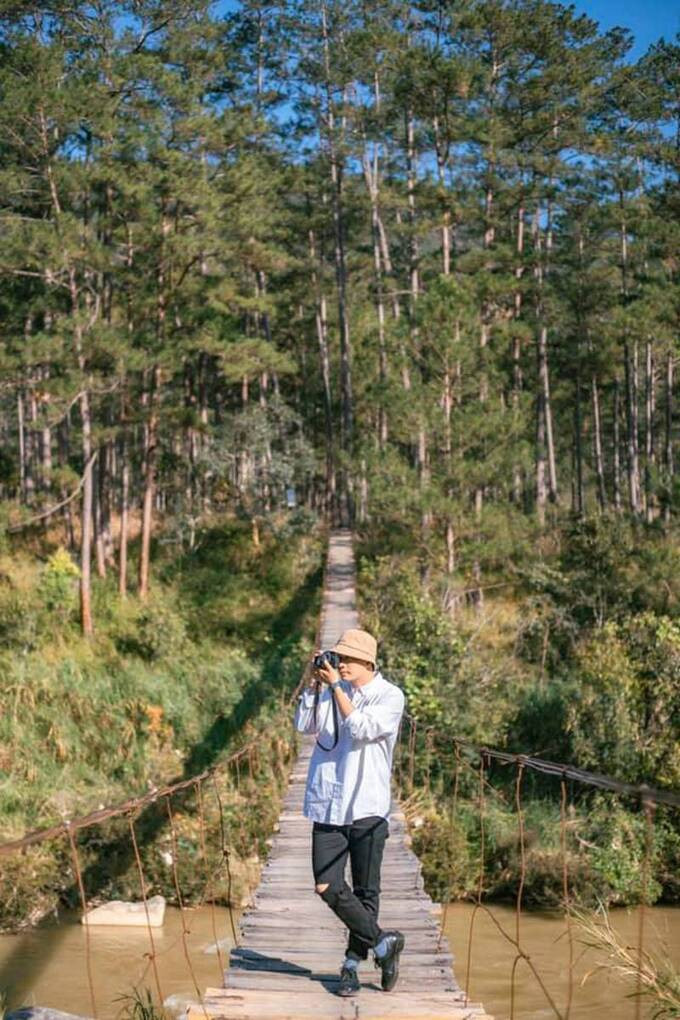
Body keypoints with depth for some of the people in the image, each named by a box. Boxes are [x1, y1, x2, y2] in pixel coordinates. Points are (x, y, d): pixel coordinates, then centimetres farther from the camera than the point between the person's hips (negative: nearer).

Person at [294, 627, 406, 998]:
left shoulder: (390, 696, -4)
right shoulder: (333, 690, 10)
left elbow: (362, 729, -18)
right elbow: (304, 725, 3)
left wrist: (336, 687, -16)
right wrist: (315, 684, -5)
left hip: (367, 807, -4)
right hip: (328, 804, 4)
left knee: (365, 892, 5)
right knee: (326, 886, -5)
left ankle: (352, 963, 19)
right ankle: (383, 943, 9)